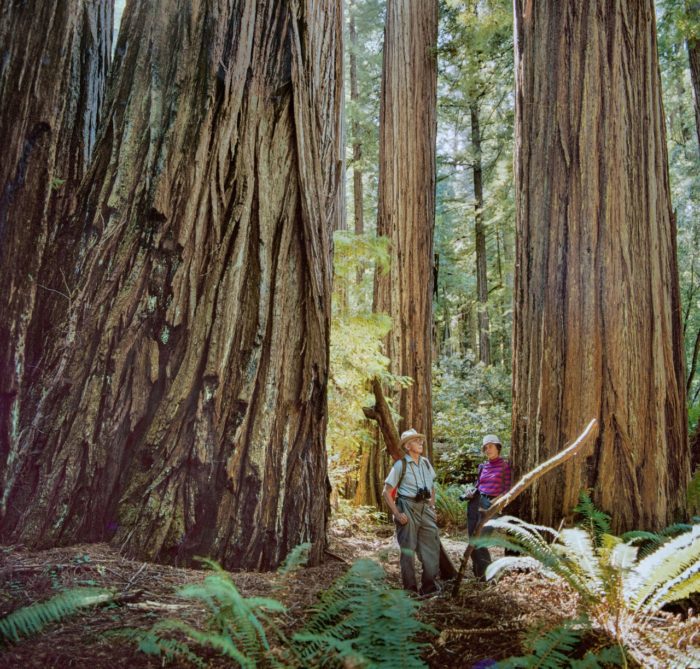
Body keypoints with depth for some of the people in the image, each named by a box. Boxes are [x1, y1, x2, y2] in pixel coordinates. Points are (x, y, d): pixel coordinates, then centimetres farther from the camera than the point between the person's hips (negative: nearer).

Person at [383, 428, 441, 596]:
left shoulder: (426, 463, 9)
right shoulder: (400, 465, -7)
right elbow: (386, 492, -7)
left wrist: (432, 507, 13)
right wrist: (397, 514, -13)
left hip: (425, 508, 6)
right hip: (408, 509, -5)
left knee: (432, 546, 5)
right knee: (408, 549, 2)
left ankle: (429, 585, 18)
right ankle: (410, 588, 12)